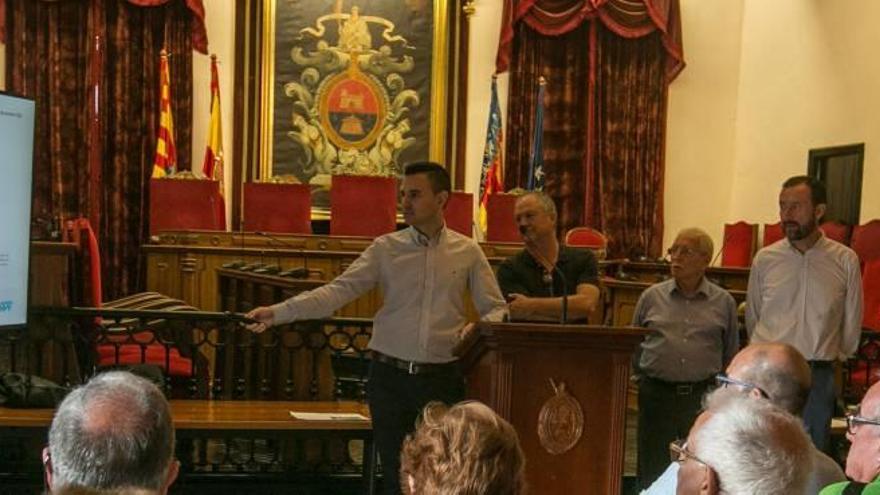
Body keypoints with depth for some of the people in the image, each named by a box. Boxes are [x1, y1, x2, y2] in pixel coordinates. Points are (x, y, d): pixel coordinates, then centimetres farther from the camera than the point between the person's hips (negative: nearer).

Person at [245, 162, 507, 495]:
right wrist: (278, 313, -18)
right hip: (390, 377, 0)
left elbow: (496, 309, 7)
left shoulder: (468, 252, 3)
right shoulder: (386, 248, 1)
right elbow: (338, 291, -7)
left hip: (442, 379, 0)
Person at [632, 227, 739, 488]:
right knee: (652, 469, 5)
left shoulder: (723, 303, 7)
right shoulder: (652, 297, 7)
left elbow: (731, 355, 13)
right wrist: (642, 378, 8)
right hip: (657, 395, 1)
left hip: (703, 396, -1)